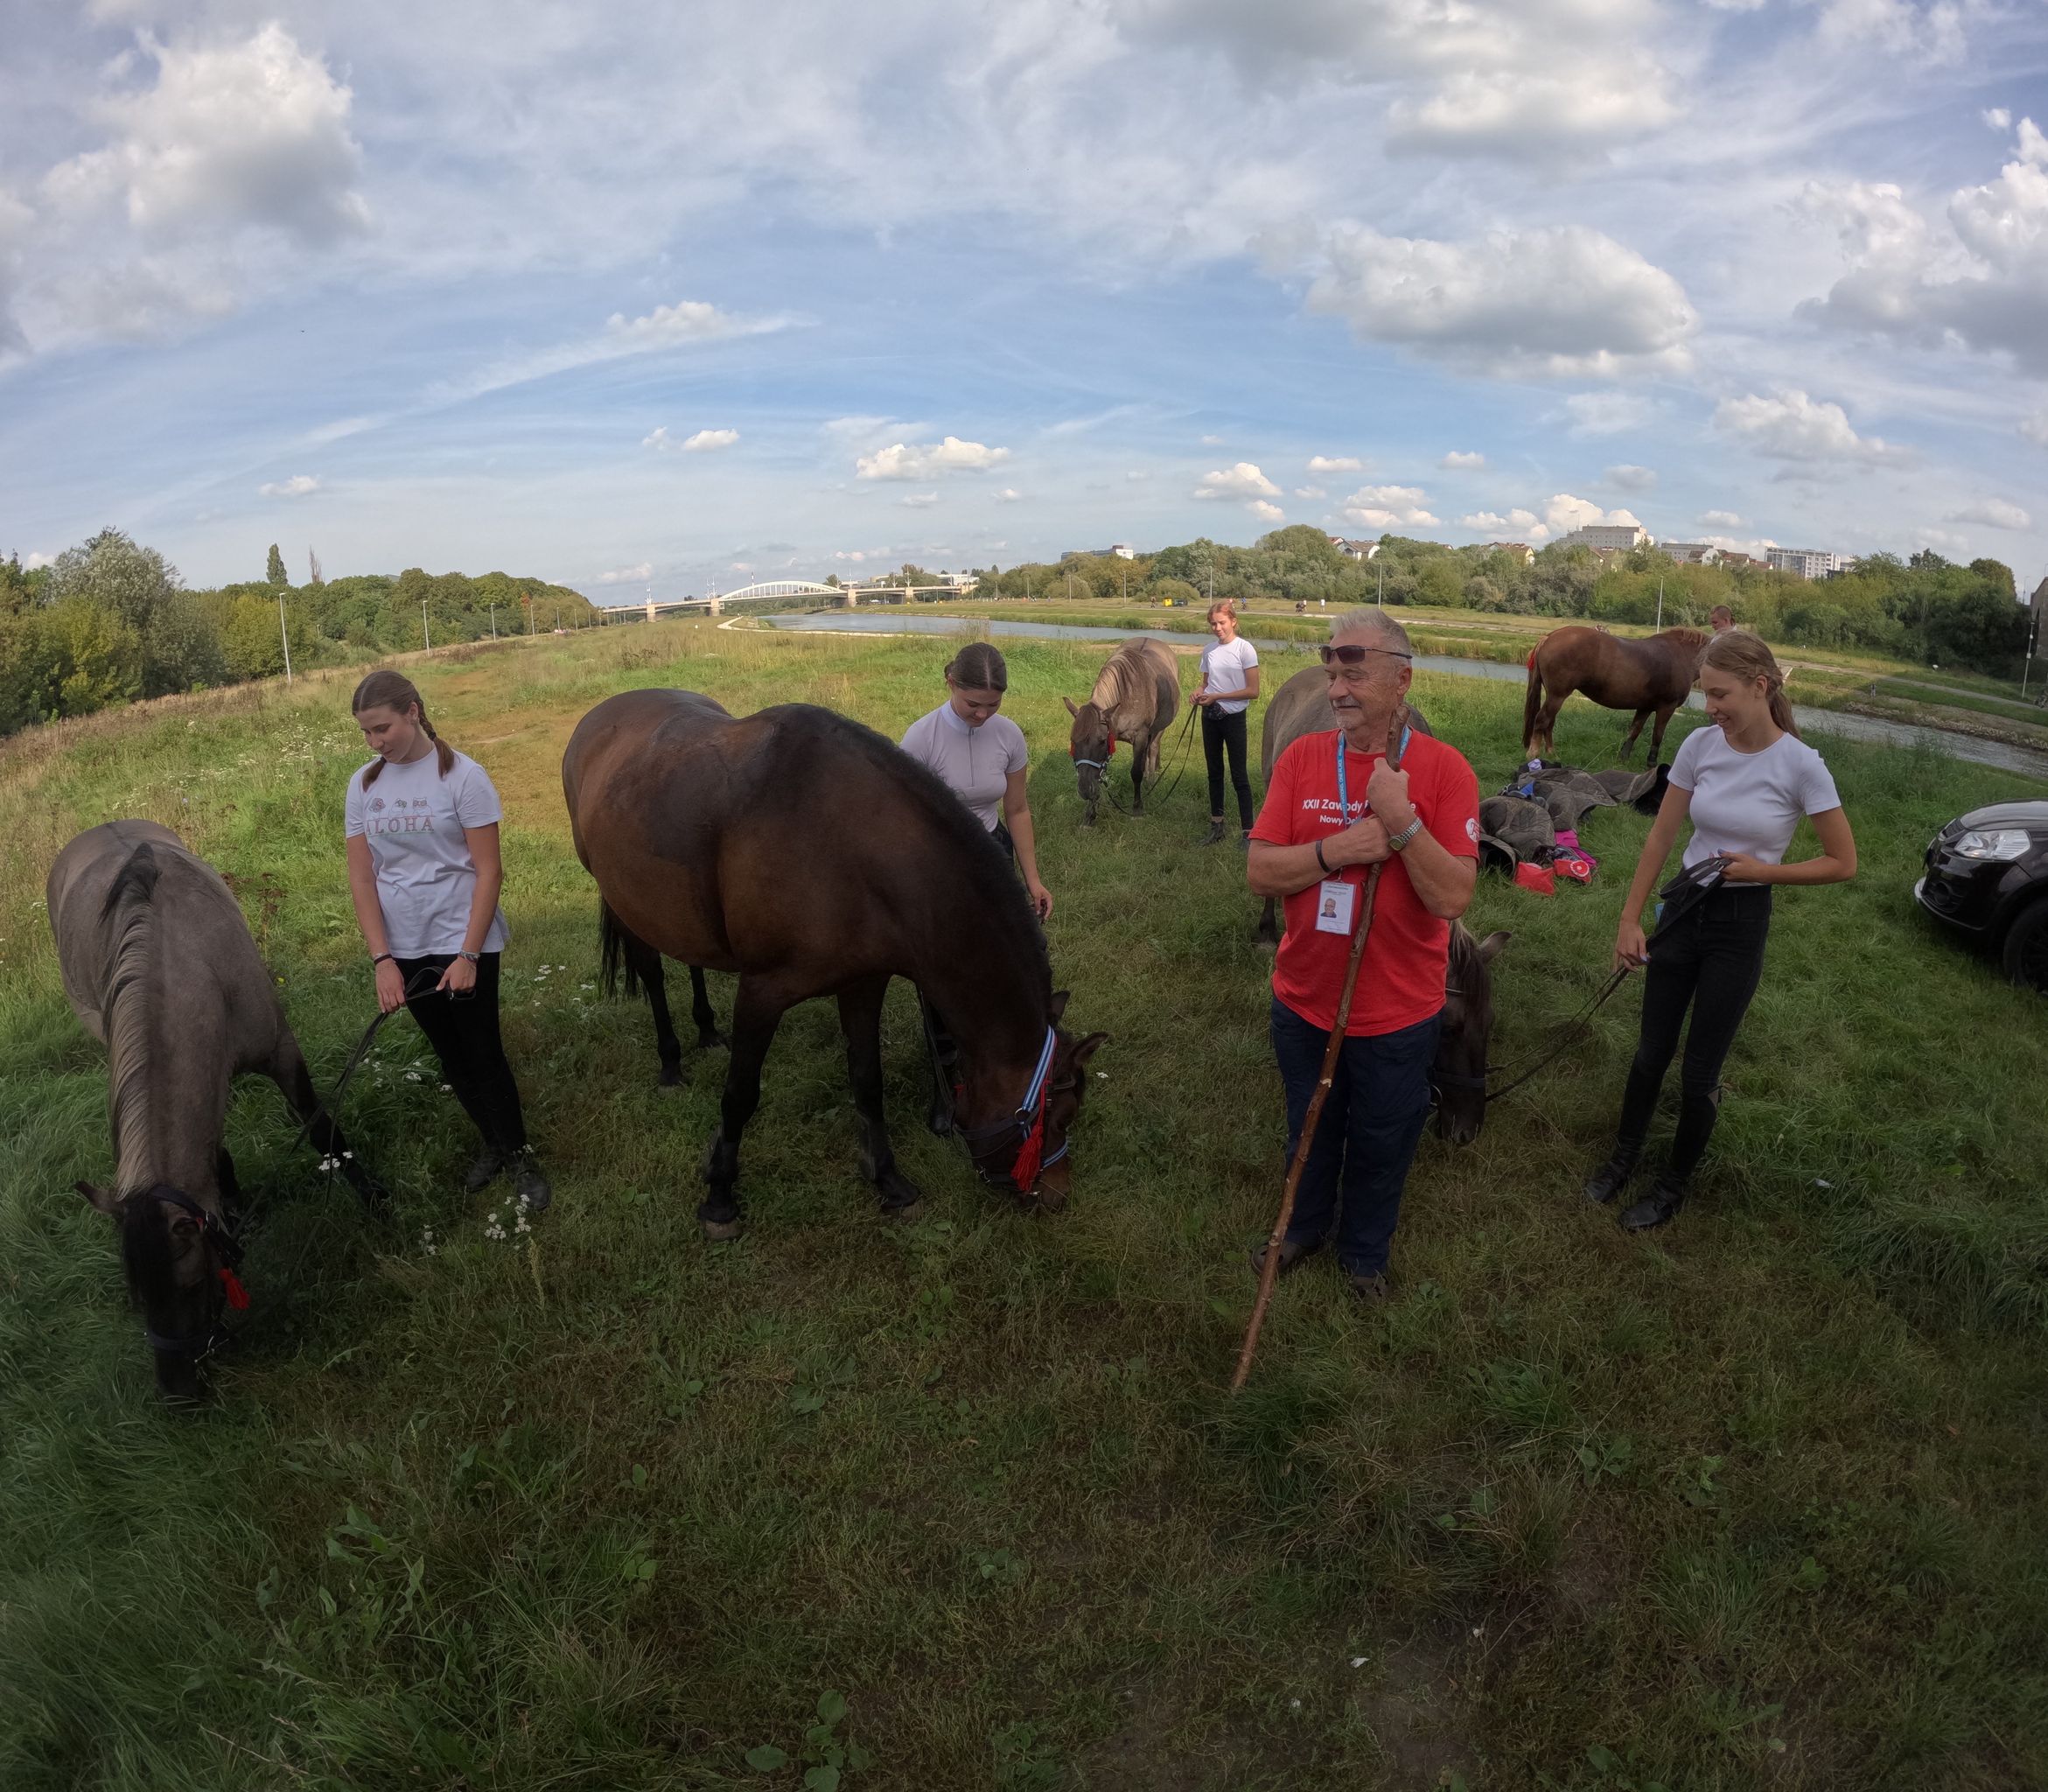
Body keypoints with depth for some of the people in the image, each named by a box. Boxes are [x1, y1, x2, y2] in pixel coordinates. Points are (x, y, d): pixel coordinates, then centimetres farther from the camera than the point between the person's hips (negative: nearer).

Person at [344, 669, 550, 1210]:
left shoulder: (462, 776, -11)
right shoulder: (364, 785, 2)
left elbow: (489, 871, -12)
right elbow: (361, 877, 1)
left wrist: (468, 956, -15)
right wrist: (382, 960, -8)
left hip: (462, 942, -4)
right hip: (404, 950, 5)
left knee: (484, 1054, -1)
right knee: (450, 1057, 15)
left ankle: (519, 1156, 17)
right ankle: (493, 1142, 33)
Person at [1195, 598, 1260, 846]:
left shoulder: (1245, 649, -10)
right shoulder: (1209, 650, 6)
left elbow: (1253, 691, -14)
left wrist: (1216, 696, -18)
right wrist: (1199, 693, -8)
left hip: (1233, 716, -5)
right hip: (1210, 716, 6)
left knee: (1239, 776, -3)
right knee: (1214, 773, 14)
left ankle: (1248, 831, 2)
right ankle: (1216, 825, 25)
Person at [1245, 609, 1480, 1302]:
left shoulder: (1443, 768, -14)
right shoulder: (1301, 758, -6)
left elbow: (1453, 897, -20)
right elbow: (1260, 872, -11)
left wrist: (1400, 820, -30)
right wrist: (1340, 849, -25)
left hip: (1398, 1013, -2)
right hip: (1303, 1001, 2)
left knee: (1381, 1145, 19)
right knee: (1308, 1130, 24)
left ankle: (1365, 1251, 45)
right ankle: (1304, 1225, 51)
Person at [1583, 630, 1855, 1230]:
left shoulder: (1801, 764, -16)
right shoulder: (1701, 744, -7)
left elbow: (1842, 864, -6)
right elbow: (1661, 836, 0)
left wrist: (1758, 869, -16)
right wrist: (1630, 919, -1)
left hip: (1741, 923, -3)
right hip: (1682, 909, 3)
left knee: (1699, 1071, 6)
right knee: (1651, 1051, 15)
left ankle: (1673, 1187, 28)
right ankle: (1623, 1157, 37)